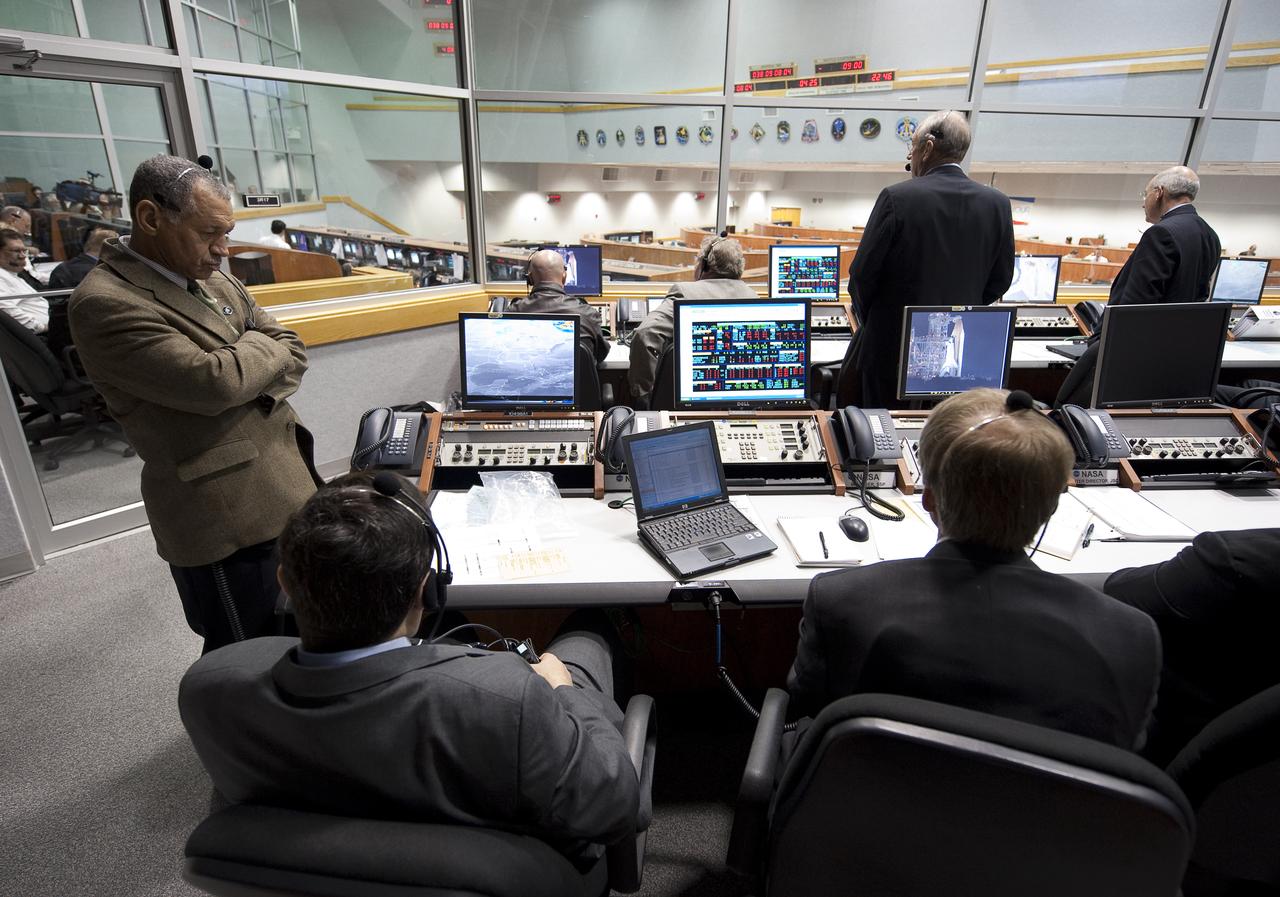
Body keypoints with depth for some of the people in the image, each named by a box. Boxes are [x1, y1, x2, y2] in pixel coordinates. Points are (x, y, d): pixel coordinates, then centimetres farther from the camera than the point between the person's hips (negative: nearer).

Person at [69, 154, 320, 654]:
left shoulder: (211, 280, 11)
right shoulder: (106, 304, -16)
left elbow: (290, 351, 8)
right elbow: (216, 381, -25)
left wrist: (249, 387, -11)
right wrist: (261, 342, -5)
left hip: (282, 489, 8)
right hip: (226, 518, -8)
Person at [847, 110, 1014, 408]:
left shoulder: (897, 198, -13)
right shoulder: (997, 204, 0)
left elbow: (862, 273, -9)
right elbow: (999, 281, 6)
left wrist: (867, 320, 8)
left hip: (893, 345, -4)